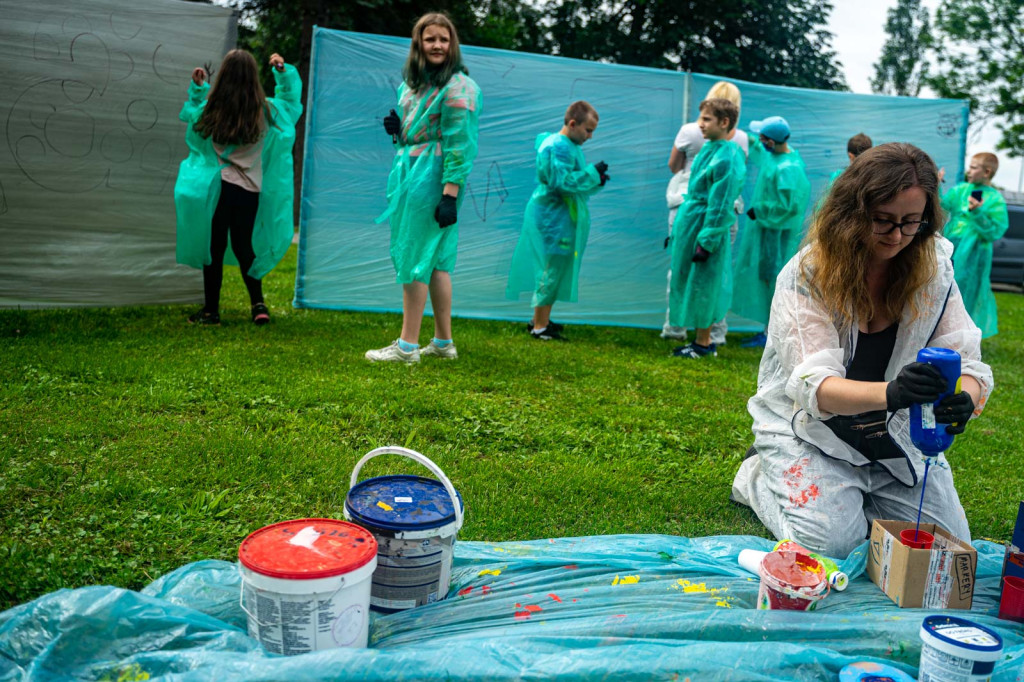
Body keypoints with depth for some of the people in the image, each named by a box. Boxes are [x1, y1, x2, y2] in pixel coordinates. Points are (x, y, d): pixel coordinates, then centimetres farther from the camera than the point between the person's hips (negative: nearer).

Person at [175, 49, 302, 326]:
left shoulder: (210, 110, -6)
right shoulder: (267, 111, -4)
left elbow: (189, 114, 18)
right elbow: (292, 99, 17)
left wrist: (198, 87, 15)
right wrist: (284, 72, 15)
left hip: (217, 188, -2)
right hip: (251, 190, 2)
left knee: (214, 248, 6)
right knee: (244, 246, 15)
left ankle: (211, 310, 12)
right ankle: (258, 304, 9)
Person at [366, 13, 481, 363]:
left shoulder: (458, 87, -9)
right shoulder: (412, 83, 16)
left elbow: (460, 145, -16)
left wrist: (450, 193, -22)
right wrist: (397, 130, 5)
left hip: (430, 181, -9)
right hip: (408, 175, 9)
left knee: (413, 257, -6)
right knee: (436, 260, 10)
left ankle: (408, 346, 0)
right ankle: (443, 342, 17)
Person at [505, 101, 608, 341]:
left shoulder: (570, 146, 18)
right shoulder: (557, 147, -15)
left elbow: (577, 186, 23)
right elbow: (562, 181, -24)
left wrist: (596, 181, 6)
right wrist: (592, 172, -18)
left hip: (561, 218, 10)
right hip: (553, 217, -10)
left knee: (553, 270, 15)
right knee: (553, 269, -7)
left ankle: (540, 320, 24)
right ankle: (540, 327, -1)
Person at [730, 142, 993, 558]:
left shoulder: (934, 271, -6)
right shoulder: (807, 274, -19)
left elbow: (969, 364, -11)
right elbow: (811, 385, -27)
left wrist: (964, 400, -37)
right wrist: (889, 393, -47)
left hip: (896, 435, 5)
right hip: (812, 427, -4)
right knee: (831, 540, -21)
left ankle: (860, 493, 26)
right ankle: (759, 475, 10)